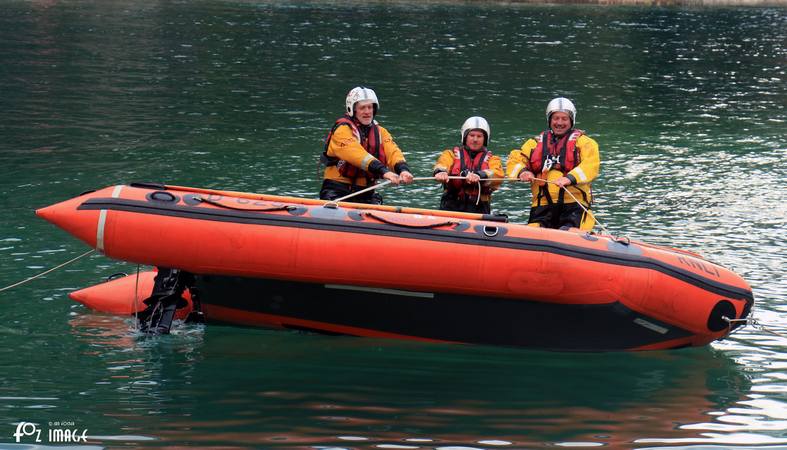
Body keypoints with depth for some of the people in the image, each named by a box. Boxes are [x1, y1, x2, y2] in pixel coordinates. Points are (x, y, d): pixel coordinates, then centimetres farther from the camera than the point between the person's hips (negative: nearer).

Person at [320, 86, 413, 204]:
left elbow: (393, 152, -6)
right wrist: (383, 171, -37)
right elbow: (356, 154, -25)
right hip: (337, 192, -5)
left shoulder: (380, 132, 12)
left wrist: (403, 169, -28)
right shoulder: (342, 130, -9)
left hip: (366, 192, 5)